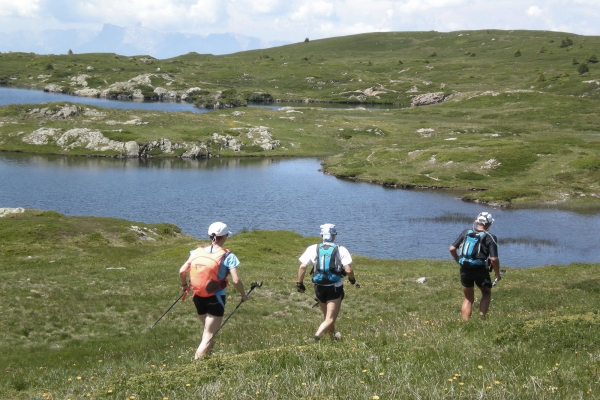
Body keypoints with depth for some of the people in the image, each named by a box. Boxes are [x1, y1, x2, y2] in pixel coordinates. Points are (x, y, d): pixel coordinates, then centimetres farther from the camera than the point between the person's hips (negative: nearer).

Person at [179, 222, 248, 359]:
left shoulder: (197, 252, 2)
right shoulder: (227, 256, -10)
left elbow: (182, 271, 1)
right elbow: (236, 281, -15)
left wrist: (184, 285, 21)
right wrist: (243, 296, 2)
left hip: (198, 298, 5)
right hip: (216, 299, -5)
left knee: (207, 330, 26)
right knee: (208, 336, -4)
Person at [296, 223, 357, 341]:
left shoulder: (313, 249, -1)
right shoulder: (341, 250, -6)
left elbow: (302, 266, -8)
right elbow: (348, 270, -13)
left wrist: (299, 283, 3)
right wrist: (352, 279, 8)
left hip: (319, 287, 4)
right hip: (335, 288, -3)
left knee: (326, 316, 25)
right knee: (330, 319, -2)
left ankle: (334, 336, 43)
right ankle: (316, 337, -24)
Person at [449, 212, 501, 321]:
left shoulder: (466, 233, 5)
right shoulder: (490, 238, -7)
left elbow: (452, 249, 2)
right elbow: (494, 259, -14)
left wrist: (458, 260, 18)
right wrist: (497, 274, 0)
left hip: (465, 270, 3)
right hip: (481, 270, -3)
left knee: (468, 299, 17)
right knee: (486, 293, 22)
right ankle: (481, 317, 6)